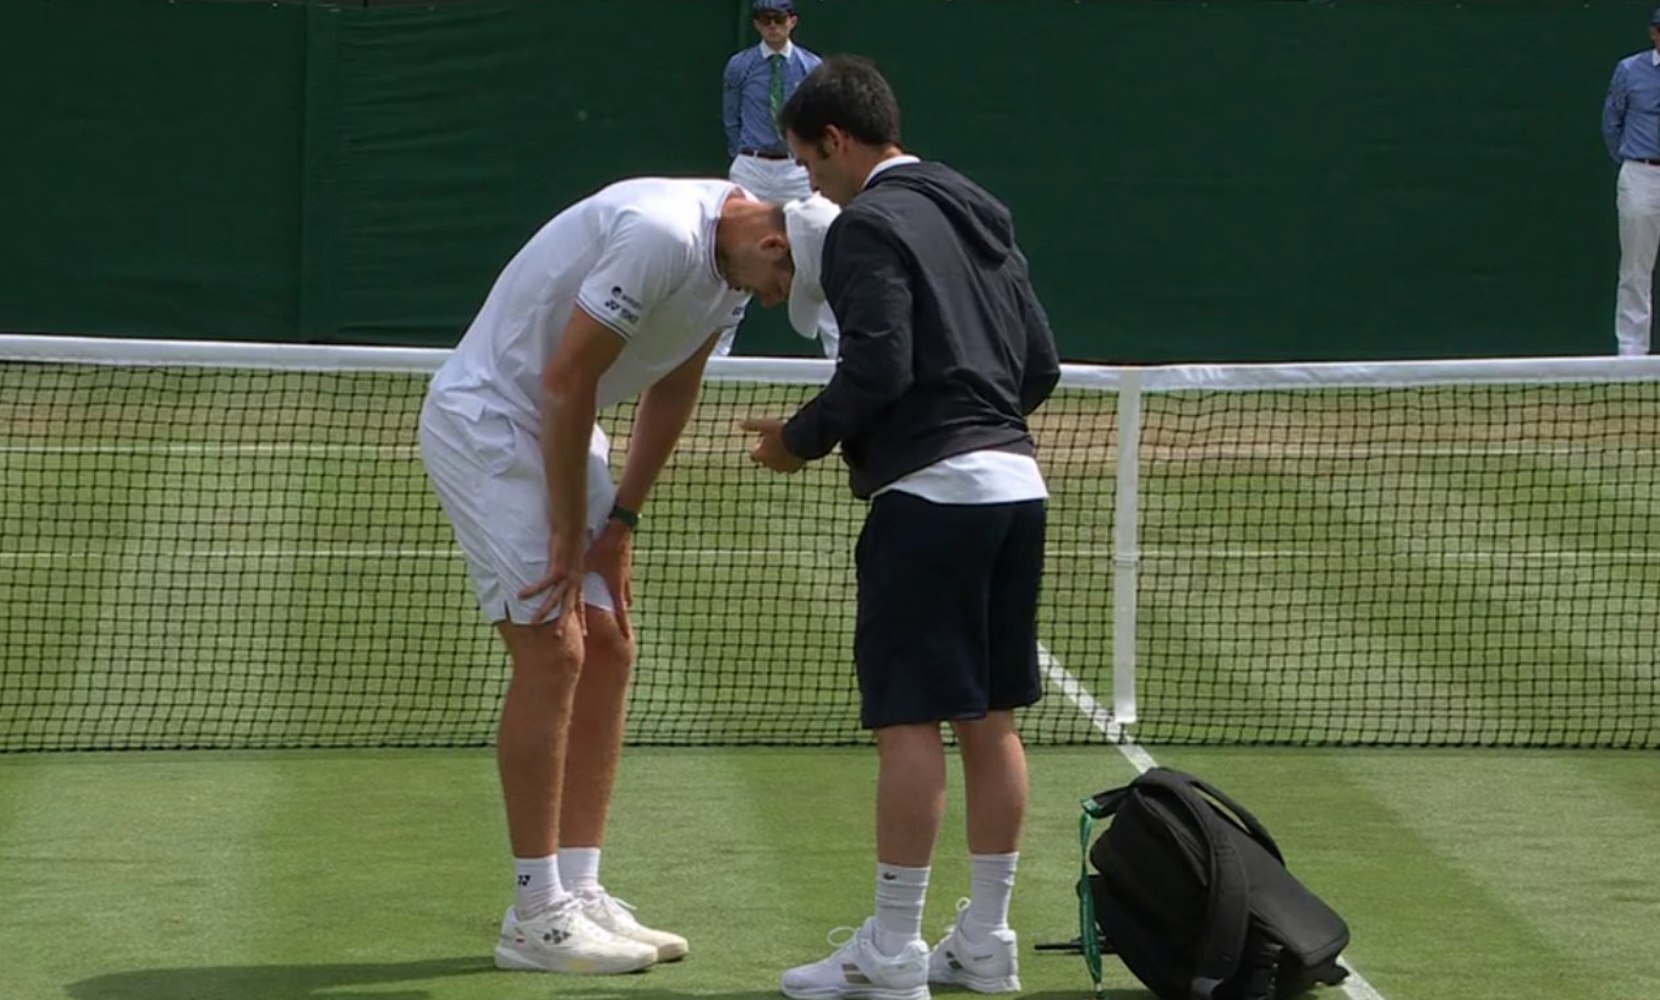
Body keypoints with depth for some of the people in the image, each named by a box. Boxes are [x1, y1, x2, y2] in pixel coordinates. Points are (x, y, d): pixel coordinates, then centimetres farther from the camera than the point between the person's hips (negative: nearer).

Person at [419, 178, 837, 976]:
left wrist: (619, 522, 4)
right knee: (552, 654, -12)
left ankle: (577, 893, 10)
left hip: (557, 429, 10)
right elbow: (565, 381, -25)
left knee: (606, 650, 6)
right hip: (482, 420, -10)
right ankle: (536, 916, -8)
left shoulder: (733, 261, 1)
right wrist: (568, 534, -17)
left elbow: (670, 392, 10)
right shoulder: (662, 238, -29)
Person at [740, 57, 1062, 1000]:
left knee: (910, 722, -5)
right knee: (990, 718, 11)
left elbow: (877, 369, -18)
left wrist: (801, 441, -4)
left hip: (930, 492, -8)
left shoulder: (869, 225, -8)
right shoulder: (982, 216, 17)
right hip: (1016, 482, 8)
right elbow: (1043, 365, 16)